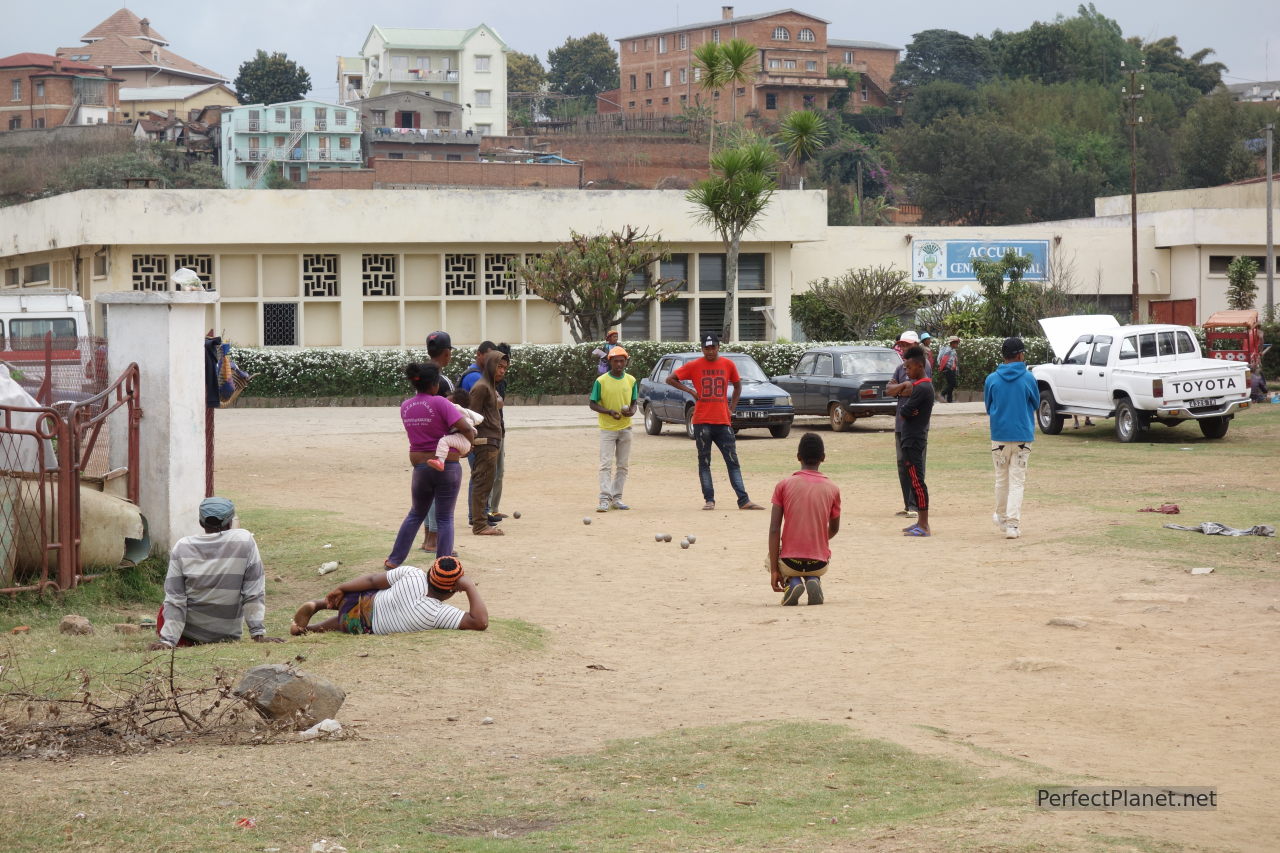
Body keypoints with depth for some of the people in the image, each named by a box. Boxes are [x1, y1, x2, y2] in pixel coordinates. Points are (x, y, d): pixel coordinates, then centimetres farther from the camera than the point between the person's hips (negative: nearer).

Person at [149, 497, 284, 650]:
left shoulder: (182, 547, -8)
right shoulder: (245, 541, -10)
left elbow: (174, 600, -10)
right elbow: (253, 594, -9)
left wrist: (168, 640, -10)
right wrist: (258, 635, -6)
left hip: (187, 635, -2)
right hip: (227, 636, 2)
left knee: (165, 610, 27)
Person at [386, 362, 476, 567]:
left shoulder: (405, 407, 2)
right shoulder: (439, 403, -16)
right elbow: (465, 427, -22)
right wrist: (471, 438, 1)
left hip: (420, 467, 4)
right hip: (447, 466, -4)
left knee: (416, 514, 22)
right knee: (445, 518, 5)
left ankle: (394, 560, 23)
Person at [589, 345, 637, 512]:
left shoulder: (631, 380, 4)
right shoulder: (601, 381, -7)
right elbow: (592, 404, -4)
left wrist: (632, 411, -10)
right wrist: (609, 412, -19)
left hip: (625, 428, 4)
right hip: (607, 428, -4)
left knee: (622, 465, 7)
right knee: (606, 464, -10)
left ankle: (617, 498, 14)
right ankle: (605, 499, -14)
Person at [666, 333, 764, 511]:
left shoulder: (728, 365, 4)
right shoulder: (694, 366, 0)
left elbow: (737, 385, 18)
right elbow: (670, 379, 3)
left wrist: (732, 408, 9)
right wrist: (690, 391, -5)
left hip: (723, 421, 1)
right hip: (702, 421, -1)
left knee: (733, 461, 0)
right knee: (704, 462, 3)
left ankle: (743, 500, -3)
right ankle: (709, 500, 8)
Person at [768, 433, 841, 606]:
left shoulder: (784, 486, -5)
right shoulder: (832, 489, 0)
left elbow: (774, 530, -9)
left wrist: (774, 570, -6)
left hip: (790, 563, -2)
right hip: (819, 564, 2)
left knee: (771, 558, 33)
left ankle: (792, 583, 1)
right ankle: (813, 581, 1)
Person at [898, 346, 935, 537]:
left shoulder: (921, 388, -17)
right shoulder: (922, 385, 15)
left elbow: (905, 411, -20)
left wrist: (906, 410, 0)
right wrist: (908, 411, -6)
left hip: (914, 440, -11)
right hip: (911, 438, 11)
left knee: (917, 481, -9)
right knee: (911, 479, 15)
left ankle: (924, 527, -8)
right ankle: (921, 521, 21)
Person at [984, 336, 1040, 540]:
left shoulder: (992, 379, -3)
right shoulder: (1028, 378, -6)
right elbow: (1036, 404, 8)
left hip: (999, 436, 2)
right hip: (1022, 436, -2)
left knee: (1001, 479, 17)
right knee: (1017, 481, 0)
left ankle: (1002, 518, 31)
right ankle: (1013, 523, -9)